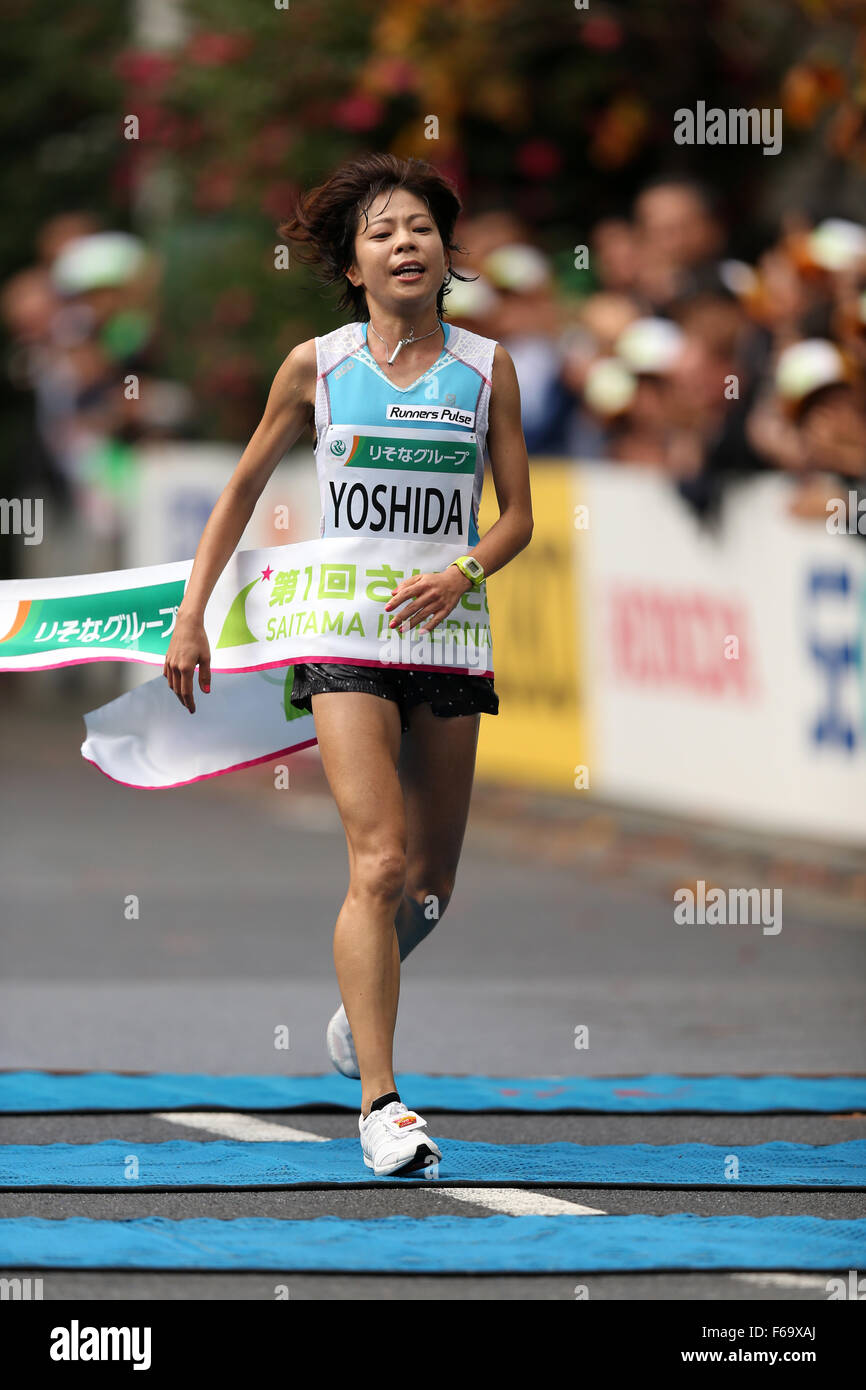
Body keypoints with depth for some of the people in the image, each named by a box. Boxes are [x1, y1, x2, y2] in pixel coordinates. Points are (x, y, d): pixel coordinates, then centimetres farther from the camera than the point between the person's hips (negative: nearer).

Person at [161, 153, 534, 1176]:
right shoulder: (317, 366, 1)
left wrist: (463, 574, -15)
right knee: (381, 863, -17)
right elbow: (243, 489, 11)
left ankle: (358, 1008, 42)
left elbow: (519, 515, 5)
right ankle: (379, 1103, -19)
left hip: (445, 631, 3)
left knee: (429, 881, 11)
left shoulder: (485, 368, 4)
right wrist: (191, 615, 7)